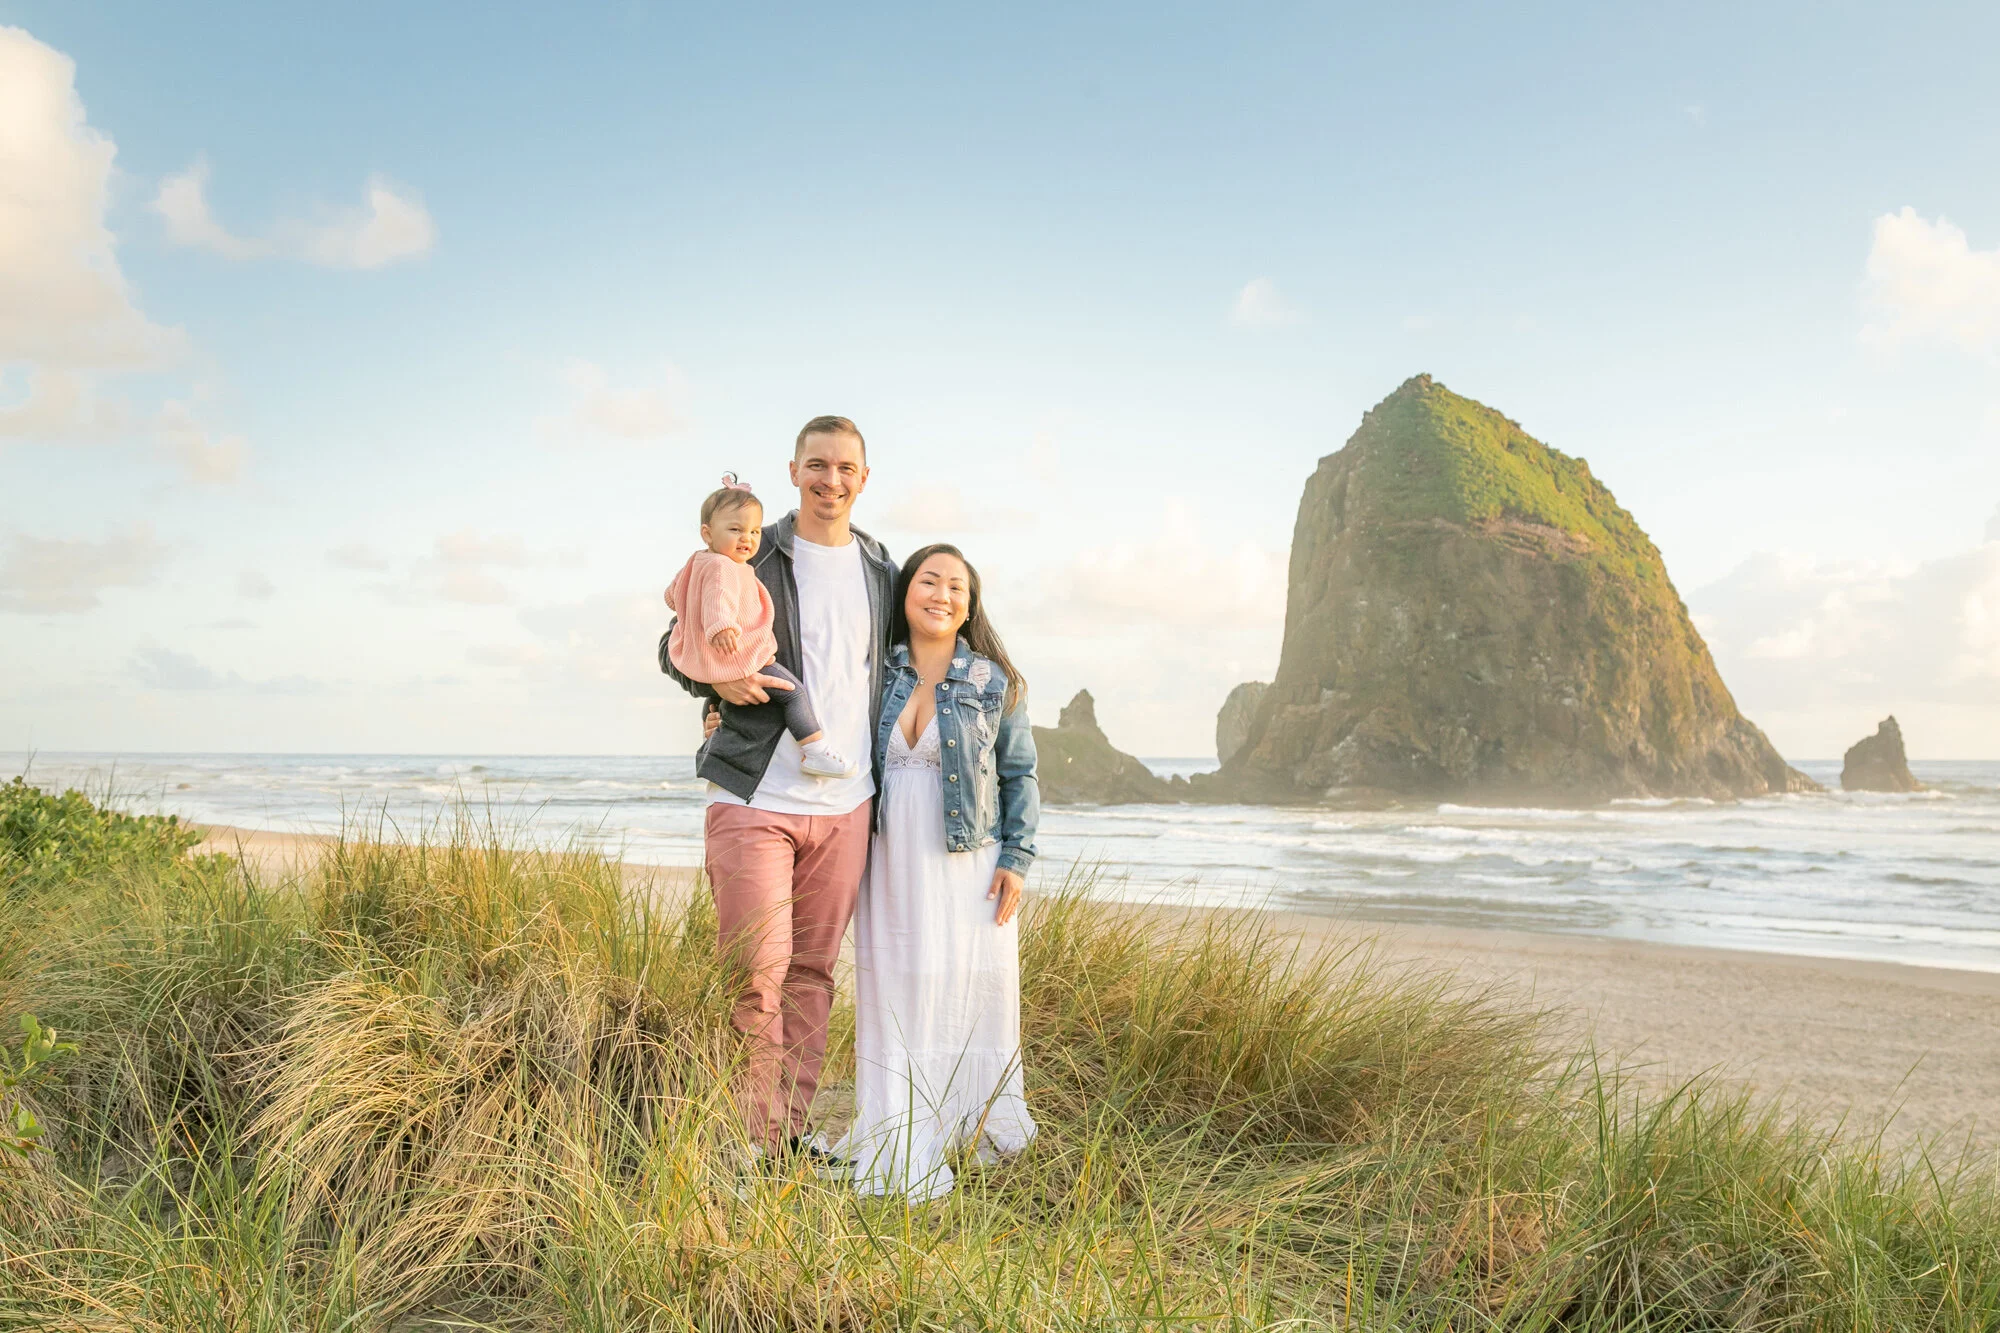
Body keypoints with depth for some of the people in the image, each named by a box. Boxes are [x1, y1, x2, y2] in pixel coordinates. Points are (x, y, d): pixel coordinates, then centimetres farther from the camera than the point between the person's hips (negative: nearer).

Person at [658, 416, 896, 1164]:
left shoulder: (882, 572, 13)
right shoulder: (748, 561, 0)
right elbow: (676, 646, 5)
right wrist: (717, 679, -17)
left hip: (845, 802, 4)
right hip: (756, 796, -4)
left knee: (814, 970, 9)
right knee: (758, 968, -7)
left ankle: (790, 1130, 20)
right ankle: (749, 1138, 8)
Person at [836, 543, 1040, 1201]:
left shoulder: (996, 684, 0)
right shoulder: (879, 675, 5)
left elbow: (1021, 777, 3)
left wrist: (1017, 859, -5)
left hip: (967, 862, -2)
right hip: (892, 862, 2)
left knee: (971, 986, 0)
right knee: (896, 990, 2)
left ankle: (972, 1127, 17)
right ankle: (899, 1146, 11)